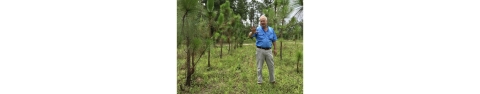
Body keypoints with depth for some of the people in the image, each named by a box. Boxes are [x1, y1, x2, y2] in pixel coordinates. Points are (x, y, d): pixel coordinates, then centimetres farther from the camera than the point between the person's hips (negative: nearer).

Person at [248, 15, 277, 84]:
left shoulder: (271, 30, 8)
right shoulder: (257, 29, -3)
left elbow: (274, 40, 14)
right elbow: (250, 36, -18)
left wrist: (275, 49, 8)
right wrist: (252, 32, -40)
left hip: (268, 50, 3)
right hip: (260, 50, -3)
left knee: (271, 66, 10)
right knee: (259, 67, 4)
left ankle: (272, 80, 25)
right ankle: (260, 81, 13)